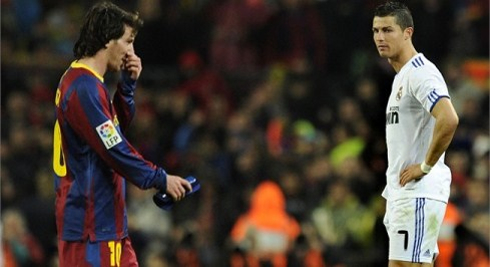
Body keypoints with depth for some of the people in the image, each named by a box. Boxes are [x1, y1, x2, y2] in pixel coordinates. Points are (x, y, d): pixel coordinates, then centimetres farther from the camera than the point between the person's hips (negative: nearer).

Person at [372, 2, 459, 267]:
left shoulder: (420, 73, -14)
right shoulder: (401, 76, 20)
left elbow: (449, 119, -29)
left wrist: (426, 166, -20)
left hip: (417, 194, -10)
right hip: (401, 193, 11)